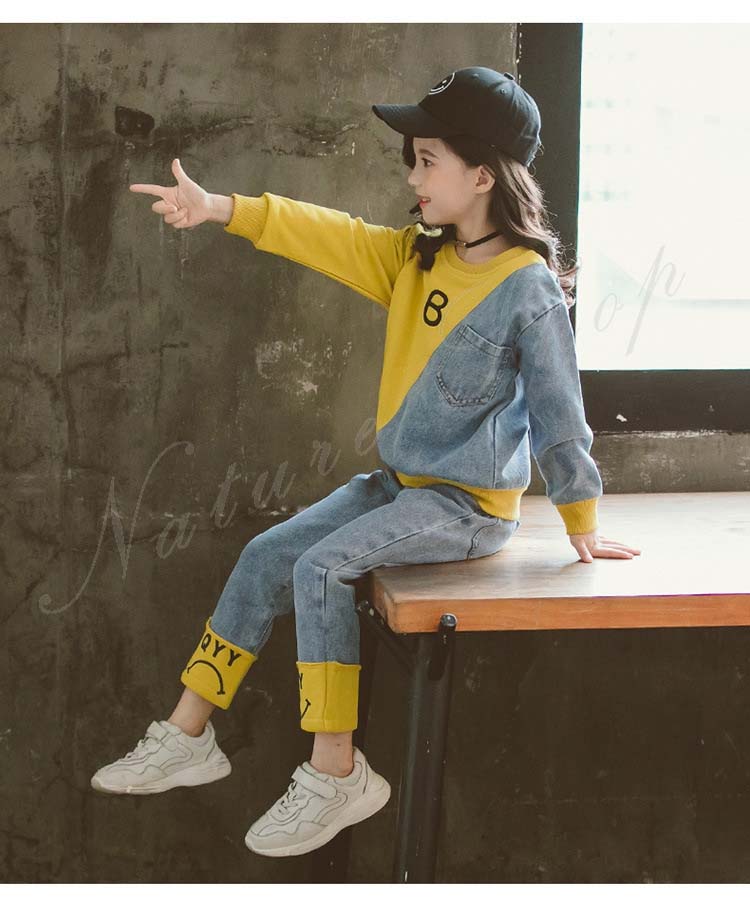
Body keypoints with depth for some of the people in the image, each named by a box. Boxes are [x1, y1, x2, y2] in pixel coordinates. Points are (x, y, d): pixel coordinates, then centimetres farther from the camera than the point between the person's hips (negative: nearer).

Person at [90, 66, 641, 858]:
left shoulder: (528, 288, -17)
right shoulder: (417, 258, 5)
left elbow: (559, 412, -12)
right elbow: (333, 238, -2)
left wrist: (581, 524, -5)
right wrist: (222, 209, -12)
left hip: (471, 503, -8)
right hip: (401, 483, 8)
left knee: (323, 568, -24)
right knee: (267, 555, 2)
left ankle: (334, 774, -14)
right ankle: (187, 737, 12)